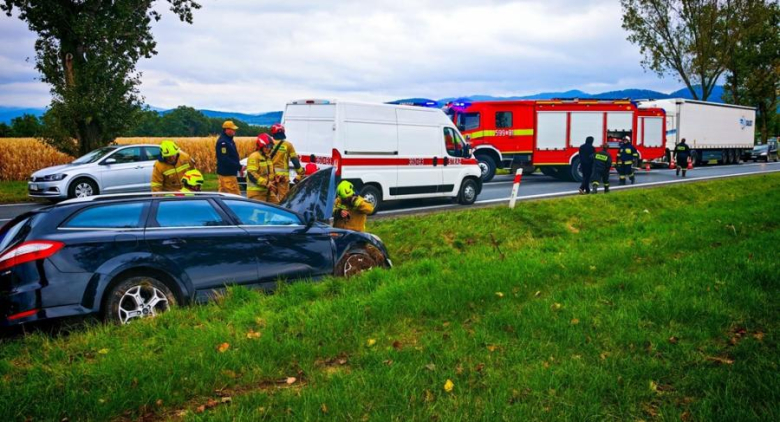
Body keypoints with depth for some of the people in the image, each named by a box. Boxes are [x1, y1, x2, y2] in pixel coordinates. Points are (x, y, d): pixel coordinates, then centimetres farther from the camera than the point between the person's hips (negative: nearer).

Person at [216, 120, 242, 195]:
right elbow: (225, 159, -24)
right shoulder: (223, 142, -17)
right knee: (235, 195, -9)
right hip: (227, 174, -10)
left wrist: (238, 166, 10)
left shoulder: (229, 140, 15)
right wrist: (239, 166, -22)